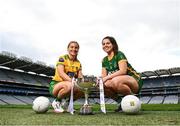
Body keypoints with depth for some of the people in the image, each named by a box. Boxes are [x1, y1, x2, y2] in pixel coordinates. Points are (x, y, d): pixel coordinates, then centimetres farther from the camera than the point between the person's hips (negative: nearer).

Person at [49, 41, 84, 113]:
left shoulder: (78, 63, 10)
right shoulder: (62, 58, -7)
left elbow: (80, 76, 2)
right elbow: (61, 73, -21)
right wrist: (72, 81, -36)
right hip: (56, 84, -5)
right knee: (69, 85, -38)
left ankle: (67, 102, 4)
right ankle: (57, 102, -8)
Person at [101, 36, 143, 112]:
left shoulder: (119, 54, -10)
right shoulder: (104, 60, 10)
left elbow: (123, 71, -23)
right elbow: (104, 76, 6)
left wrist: (107, 77, -27)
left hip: (135, 81, -6)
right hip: (119, 83, 6)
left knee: (116, 81, -36)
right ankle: (121, 102, 0)